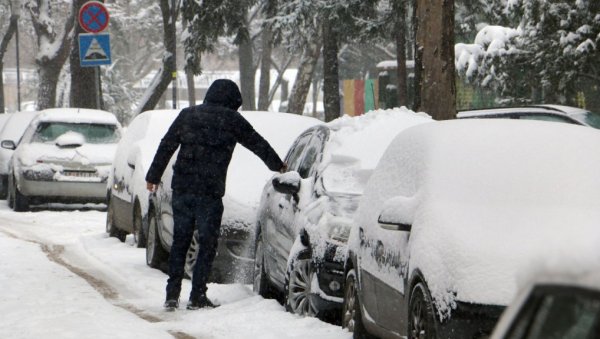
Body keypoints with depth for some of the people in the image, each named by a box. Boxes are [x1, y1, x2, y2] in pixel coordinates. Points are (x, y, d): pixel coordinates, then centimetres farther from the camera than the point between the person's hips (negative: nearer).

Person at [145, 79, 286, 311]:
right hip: (210, 191, -4)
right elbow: (258, 144, 12)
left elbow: (166, 147, 12)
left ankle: (172, 295, 9)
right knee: (207, 244, 4)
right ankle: (197, 296, 1)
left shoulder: (187, 115, 12)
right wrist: (278, 166, 27)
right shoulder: (231, 120, 1)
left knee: (179, 242, 11)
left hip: (181, 188, 4)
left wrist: (153, 176, 19)